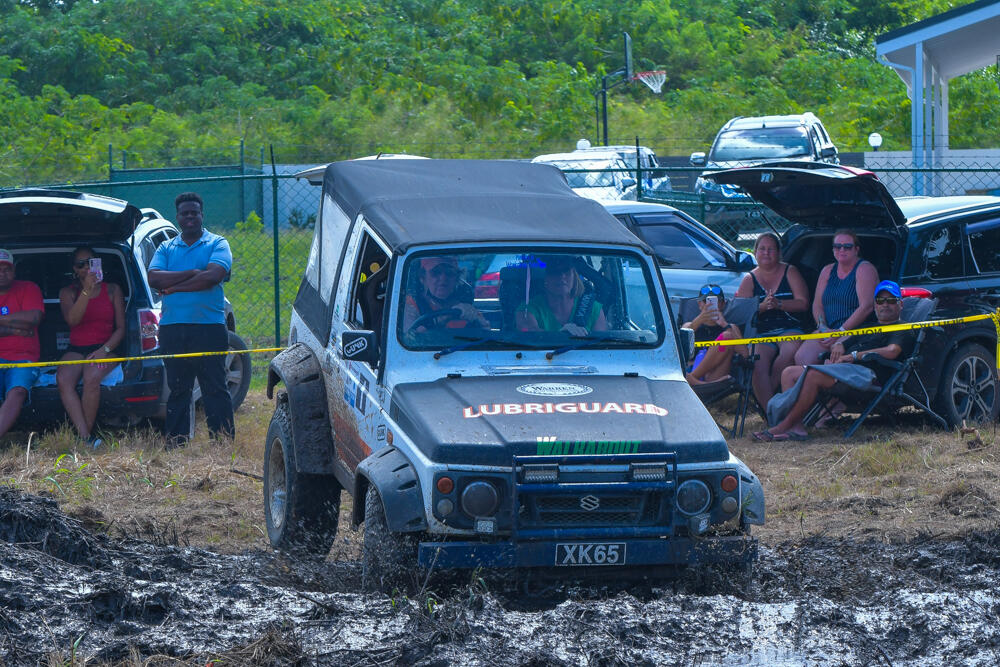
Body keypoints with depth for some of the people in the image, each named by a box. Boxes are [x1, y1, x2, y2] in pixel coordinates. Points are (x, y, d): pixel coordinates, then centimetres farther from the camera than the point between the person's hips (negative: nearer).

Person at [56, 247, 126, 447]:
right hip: (76, 349, 2)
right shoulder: (68, 292, 12)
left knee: (91, 378, -36)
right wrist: (87, 291, -19)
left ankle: (86, 434, -27)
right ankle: (86, 438, -41)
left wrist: (105, 350, -11)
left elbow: (121, 328, 6)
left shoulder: (112, 290, 11)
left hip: (104, 349, -1)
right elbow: (72, 320, -8)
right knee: (63, 380, -32)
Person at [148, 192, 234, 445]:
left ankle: (224, 442, -3)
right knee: (177, 389, 6)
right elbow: (154, 278, -1)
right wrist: (192, 274, -9)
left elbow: (213, 276, -12)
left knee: (215, 388, -4)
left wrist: (173, 287, -7)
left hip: (209, 327, -4)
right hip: (172, 328, 4)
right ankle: (175, 443, 9)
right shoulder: (166, 248, 16)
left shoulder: (217, 244, 6)